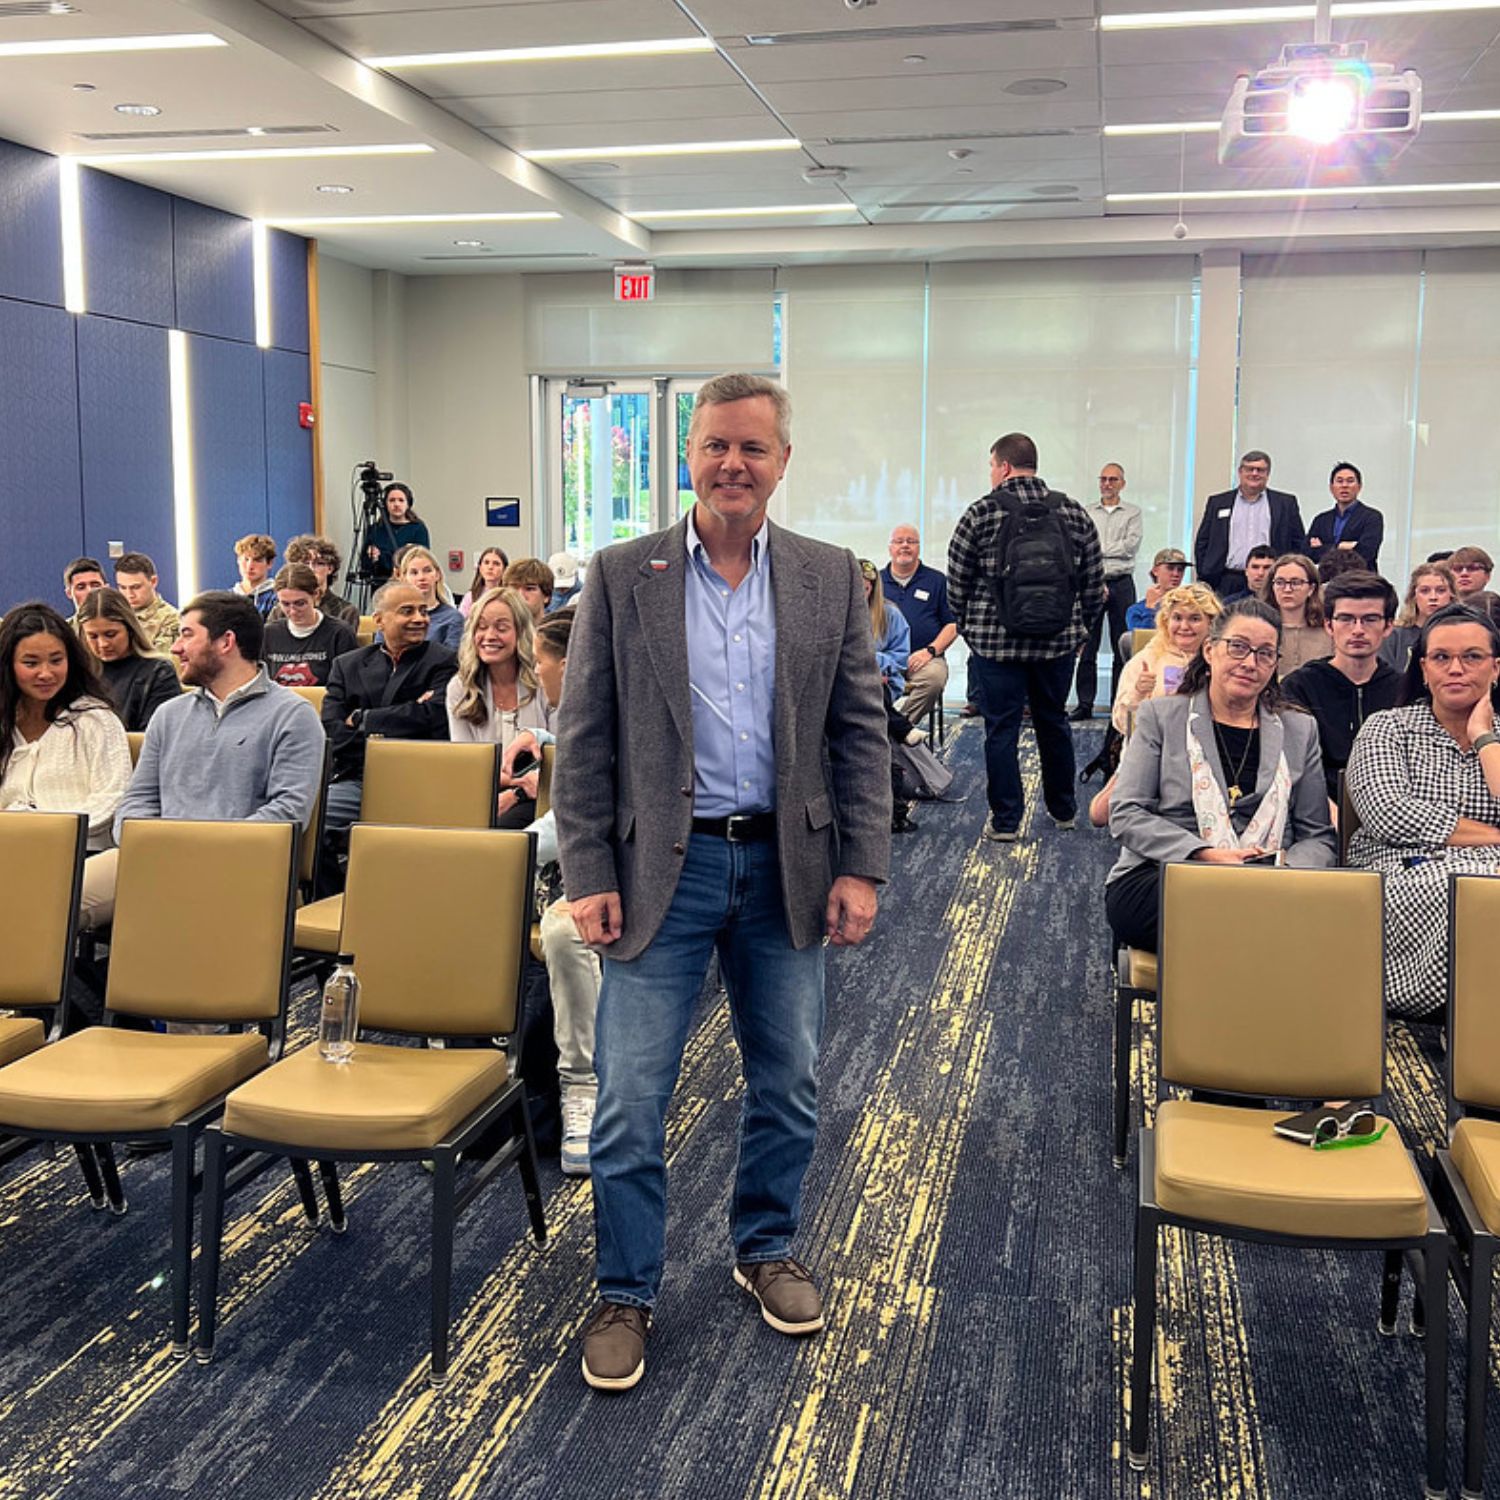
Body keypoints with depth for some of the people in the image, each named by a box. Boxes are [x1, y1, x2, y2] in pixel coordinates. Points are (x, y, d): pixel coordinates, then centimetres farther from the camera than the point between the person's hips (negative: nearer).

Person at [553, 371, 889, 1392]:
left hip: (786, 867, 2)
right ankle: (627, 1294, 20)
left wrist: (860, 868, -3)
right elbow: (585, 739, -2)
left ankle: (767, 1247, 38)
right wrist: (589, 876, -8)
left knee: (789, 1085, 15)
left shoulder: (830, 578, 3)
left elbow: (861, 732, 3)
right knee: (631, 1100, 1)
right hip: (663, 866, -2)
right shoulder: (623, 576, -2)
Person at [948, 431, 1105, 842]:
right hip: (1059, 641, 4)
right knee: (1054, 722, 18)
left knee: (1001, 728, 4)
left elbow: (957, 582, -3)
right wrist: (1081, 629, 17)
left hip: (995, 642, -3)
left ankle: (1005, 820, 7)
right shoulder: (1074, 513, 2)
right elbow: (1095, 584, 5)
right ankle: (1063, 810, 31)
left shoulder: (980, 514, -8)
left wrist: (967, 624, 12)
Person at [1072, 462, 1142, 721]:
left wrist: (1099, 548, -4)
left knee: (1122, 648, -1)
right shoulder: (1087, 513, 12)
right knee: (1087, 648, -2)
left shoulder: (1133, 513, 10)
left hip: (1121, 585, -1)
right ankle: (1085, 705, 2)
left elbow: (1132, 545, -5)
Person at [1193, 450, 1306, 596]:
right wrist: (1205, 582, 2)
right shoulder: (1217, 502, 14)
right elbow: (1202, 544, 12)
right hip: (1228, 583, 1)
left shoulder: (1286, 503, 13)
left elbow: (1299, 544, 11)